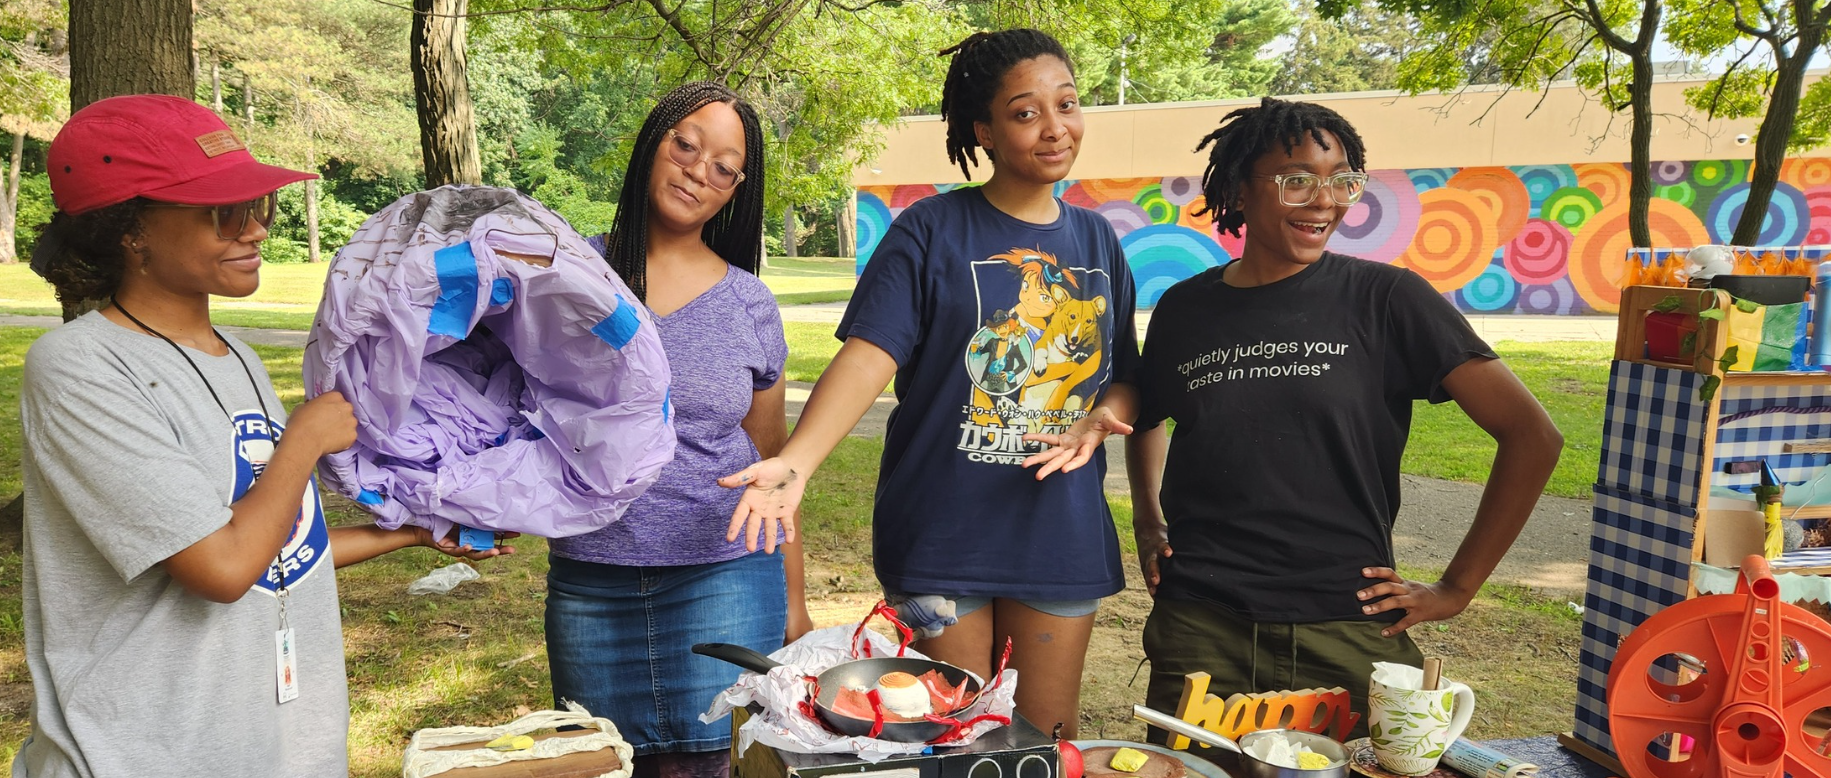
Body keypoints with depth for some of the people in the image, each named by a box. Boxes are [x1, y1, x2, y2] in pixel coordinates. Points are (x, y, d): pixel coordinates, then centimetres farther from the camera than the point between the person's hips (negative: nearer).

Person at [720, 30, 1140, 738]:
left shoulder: (1097, 240, 7)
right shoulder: (932, 231, -7)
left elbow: (1125, 378, 13)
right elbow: (868, 357, -17)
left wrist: (1102, 414, -10)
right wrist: (794, 463, -32)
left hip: (1061, 533, 4)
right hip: (942, 537, -3)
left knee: (1048, 739, 16)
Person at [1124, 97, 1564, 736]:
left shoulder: (1385, 299, -4)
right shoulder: (1183, 310, 5)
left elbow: (1532, 436, -4)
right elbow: (1146, 420, 26)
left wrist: (1456, 589, -4)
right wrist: (1148, 521, 11)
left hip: (1347, 630, -2)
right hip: (1198, 630, 2)